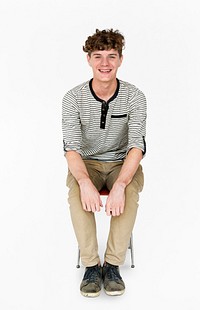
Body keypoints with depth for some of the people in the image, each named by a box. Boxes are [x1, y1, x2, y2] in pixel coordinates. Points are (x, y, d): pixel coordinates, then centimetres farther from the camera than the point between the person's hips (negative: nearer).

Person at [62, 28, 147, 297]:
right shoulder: (73, 98, -11)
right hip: (87, 163, 0)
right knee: (76, 193, -31)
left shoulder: (135, 97, -12)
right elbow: (71, 148, -20)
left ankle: (112, 264, -18)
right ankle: (91, 265, -18)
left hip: (122, 163, 0)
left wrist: (120, 185, -39)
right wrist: (85, 182, -40)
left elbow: (137, 146, -21)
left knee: (131, 193, -32)